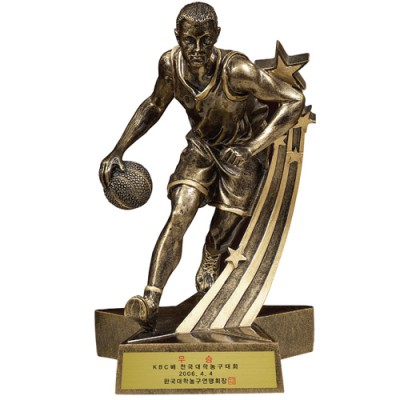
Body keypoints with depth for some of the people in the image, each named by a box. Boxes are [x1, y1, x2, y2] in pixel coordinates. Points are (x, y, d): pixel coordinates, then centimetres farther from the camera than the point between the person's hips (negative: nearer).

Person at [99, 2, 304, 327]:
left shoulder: (236, 70, -32)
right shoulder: (170, 64, -16)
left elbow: (294, 100, -26)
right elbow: (154, 106, 2)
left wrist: (250, 149, -32)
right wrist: (118, 150, -5)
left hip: (245, 147, -3)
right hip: (201, 146, 3)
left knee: (224, 233, -2)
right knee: (179, 215, -16)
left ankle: (210, 264, 34)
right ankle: (150, 303, -15)